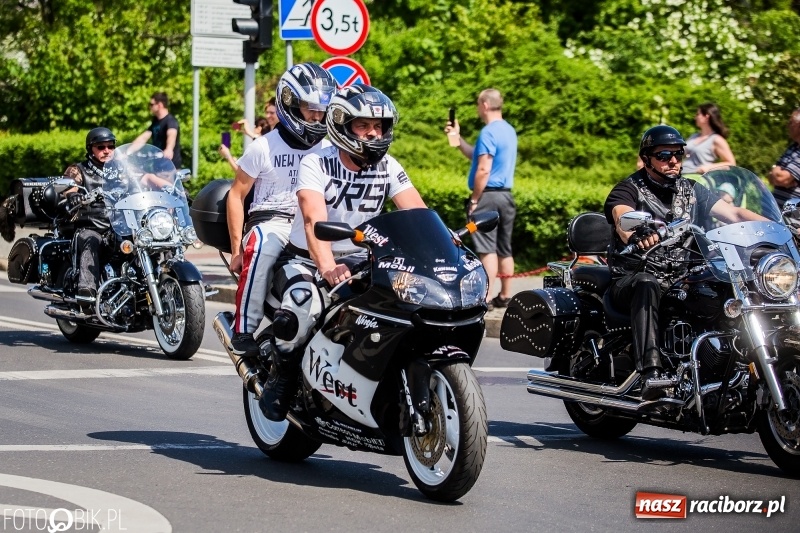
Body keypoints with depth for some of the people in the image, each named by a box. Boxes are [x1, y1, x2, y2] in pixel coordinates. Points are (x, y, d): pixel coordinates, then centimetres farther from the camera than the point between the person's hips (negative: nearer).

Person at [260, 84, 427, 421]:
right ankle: (283, 375, -11)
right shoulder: (316, 164, -15)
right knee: (304, 301, -37)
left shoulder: (389, 168, -2)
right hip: (305, 259, -4)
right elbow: (315, 219, -31)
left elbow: (418, 214, -14)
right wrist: (328, 268, -49)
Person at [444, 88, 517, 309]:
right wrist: (458, 138, 21)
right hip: (506, 195, 9)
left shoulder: (489, 132, -13)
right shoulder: (509, 131, 15)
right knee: (504, 249, 12)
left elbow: (483, 170, -19)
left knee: (487, 248, -10)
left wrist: (474, 199, -14)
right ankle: (505, 295, 16)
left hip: (488, 194, -9)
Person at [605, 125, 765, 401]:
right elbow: (623, 219, -23)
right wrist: (637, 235, -49)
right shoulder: (628, 189, 0)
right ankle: (650, 373, -53)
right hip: (632, 277, -5)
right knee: (646, 285, -40)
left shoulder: (691, 190, 16)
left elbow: (733, 213, 7)